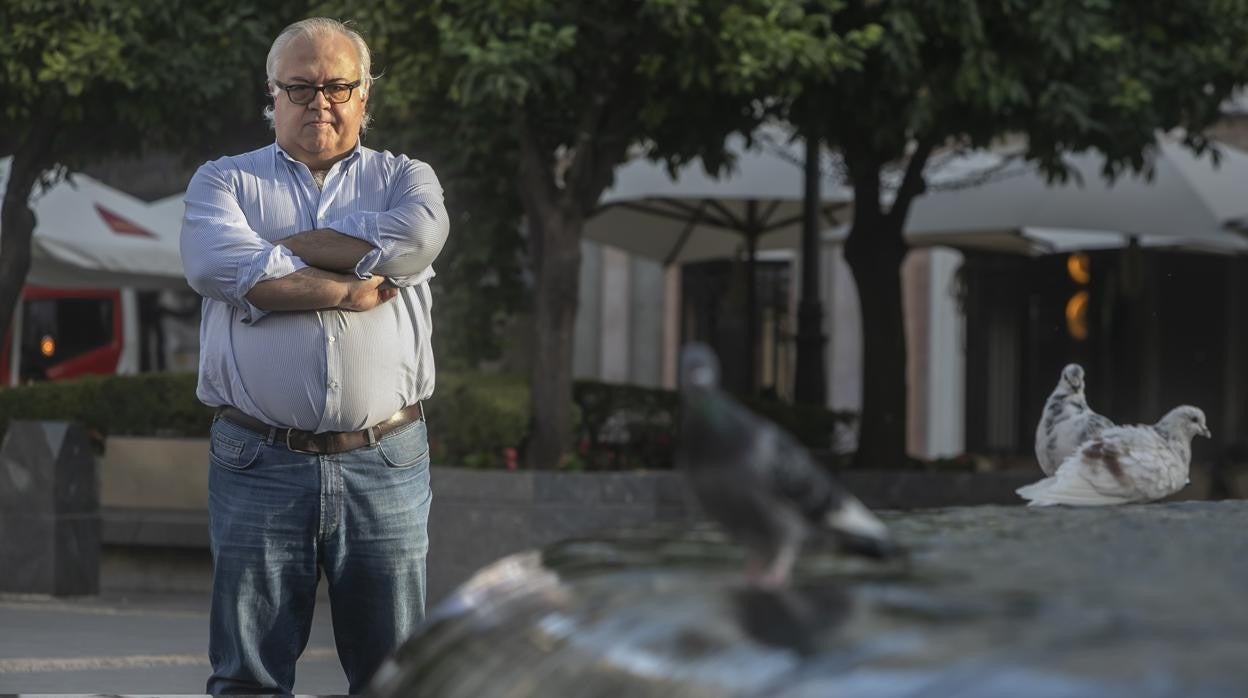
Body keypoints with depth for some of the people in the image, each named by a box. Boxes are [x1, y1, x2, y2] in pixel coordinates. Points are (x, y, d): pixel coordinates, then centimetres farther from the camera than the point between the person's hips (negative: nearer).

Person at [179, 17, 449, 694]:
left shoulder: (404, 178, 14)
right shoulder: (225, 180, 12)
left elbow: (416, 237, -11)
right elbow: (215, 263, -11)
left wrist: (283, 246, -5)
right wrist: (351, 288, -10)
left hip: (385, 465, 1)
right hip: (259, 463, 0)